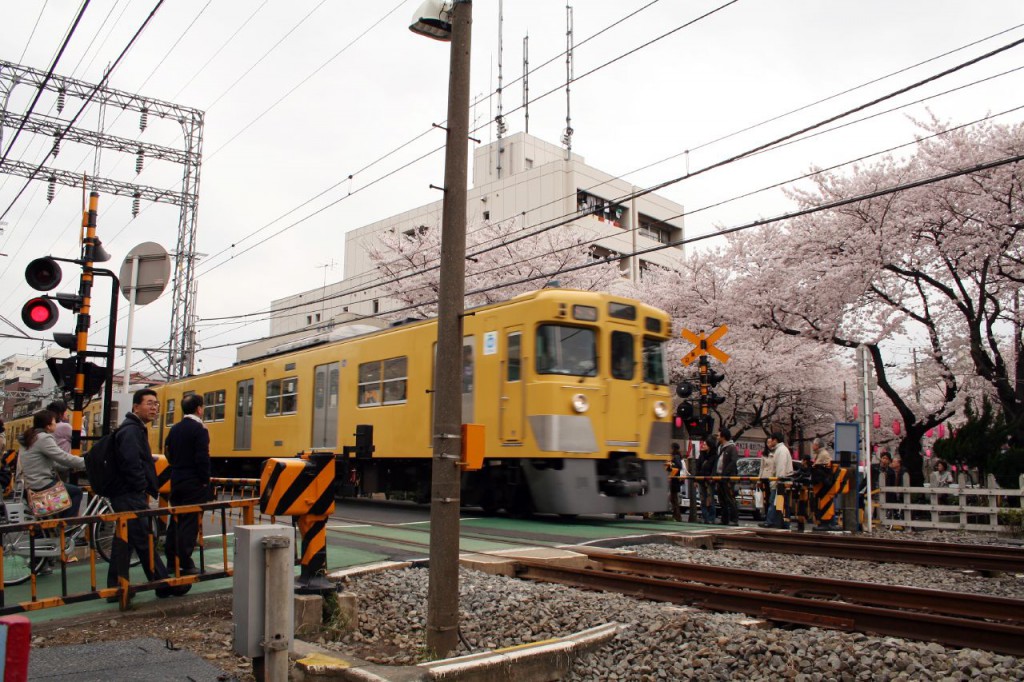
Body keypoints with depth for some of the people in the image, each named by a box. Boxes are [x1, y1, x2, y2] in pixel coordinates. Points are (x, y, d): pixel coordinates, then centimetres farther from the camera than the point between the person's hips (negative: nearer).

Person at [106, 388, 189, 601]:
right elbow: (131, 464, -26)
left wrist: (148, 488, 17)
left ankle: (116, 589, 19)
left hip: (124, 495, 11)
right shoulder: (131, 431, -15)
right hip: (131, 497, -11)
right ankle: (164, 586, 2)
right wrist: (143, 487, -16)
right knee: (145, 541, -4)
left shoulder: (136, 429, 18)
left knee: (124, 541, 13)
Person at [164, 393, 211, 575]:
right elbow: (202, 458, -19)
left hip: (176, 480, 8)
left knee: (176, 520, 14)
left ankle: (172, 560, 21)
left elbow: (169, 453, 14)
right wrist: (205, 481, -11)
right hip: (194, 483, -8)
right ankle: (185, 564, -3)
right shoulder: (199, 429, -14)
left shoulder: (175, 429, 9)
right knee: (190, 522, -4)